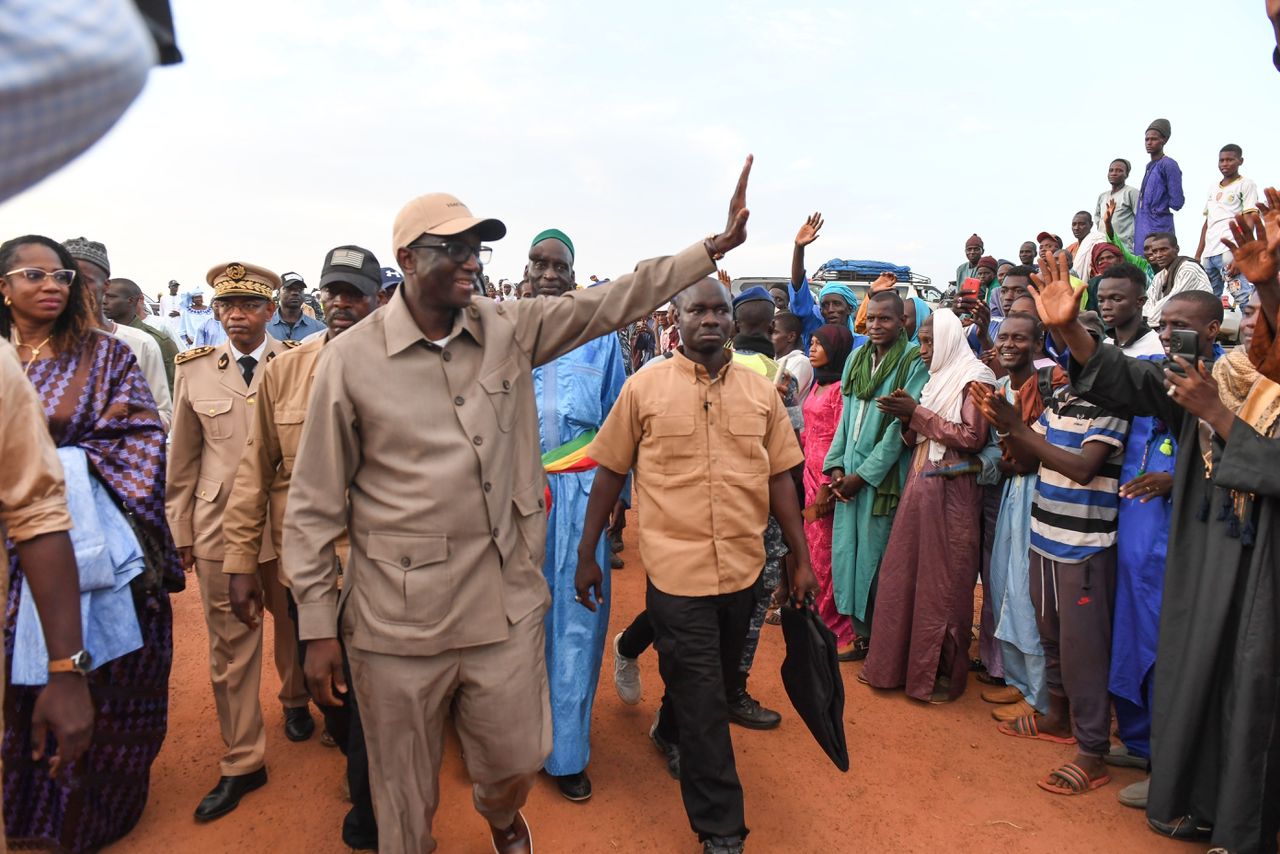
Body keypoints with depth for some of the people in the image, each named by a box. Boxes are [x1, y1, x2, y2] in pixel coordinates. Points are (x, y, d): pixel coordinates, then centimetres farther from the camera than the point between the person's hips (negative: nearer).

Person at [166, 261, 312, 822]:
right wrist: (180, 529, 9)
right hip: (220, 529, 1)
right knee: (230, 646, 8)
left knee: (293, 626, 18)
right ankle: (242, 762, 22)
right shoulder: (194, 370, 4)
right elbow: (183, 459, 8)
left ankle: (294, 701, 47)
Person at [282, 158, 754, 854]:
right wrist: (318, 626, -3)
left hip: (505, 604, 3)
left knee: (516, 763, 21)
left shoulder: (509, 330, 0)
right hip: (399, 619, -2)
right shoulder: (350, 359, -8)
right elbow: (314, 505, -4)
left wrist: (718, 244, -4)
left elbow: (615, 300, 0)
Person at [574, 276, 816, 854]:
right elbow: (609, 472, 1)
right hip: (678, 568, -4)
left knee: (708, 686, 22)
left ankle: (671, 732, 53)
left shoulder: (760, 391, 5)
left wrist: (801, 560, 7)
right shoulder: (645, 387, -3)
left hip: (744, 568, 4)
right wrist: (587, 554, 2)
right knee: (703, 702, 3)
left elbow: (779, 478, 8)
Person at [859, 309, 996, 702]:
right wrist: (907, 416, -2)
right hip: (918, 485, 7)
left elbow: (972, 438, -14)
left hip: (950, 492, -7)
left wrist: (918, 413, -13)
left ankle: (943, 673, 12)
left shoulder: (975, 378, -5)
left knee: (943, 583, -1)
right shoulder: (936, 378, 18)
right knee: (902, 575, 7)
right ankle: (897, 662, 18)